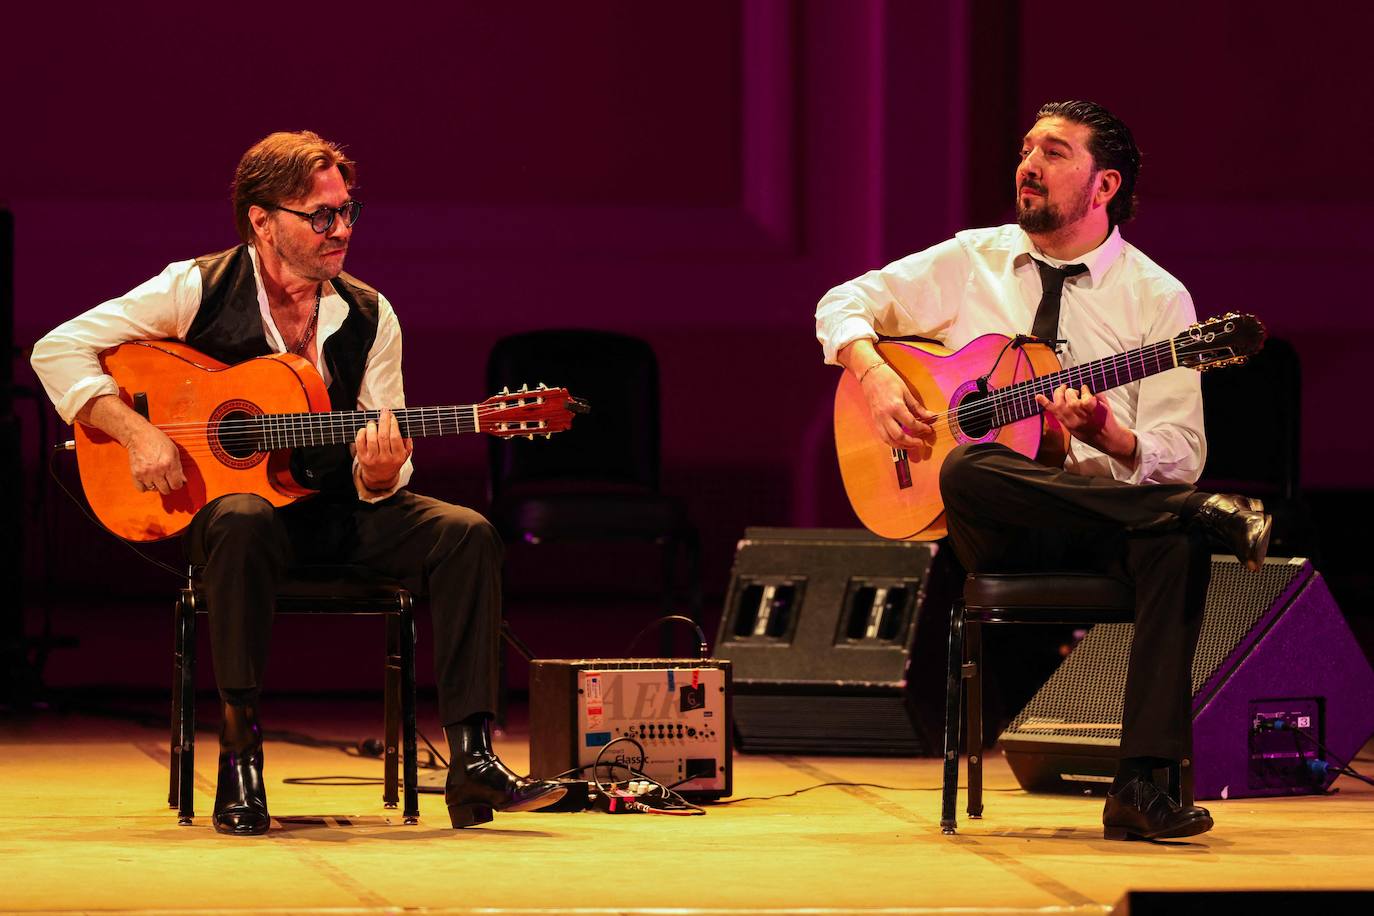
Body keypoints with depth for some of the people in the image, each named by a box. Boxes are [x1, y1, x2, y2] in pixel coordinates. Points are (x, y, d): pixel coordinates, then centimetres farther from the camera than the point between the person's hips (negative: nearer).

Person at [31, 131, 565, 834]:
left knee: (465, 533, -20)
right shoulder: (198, 289, -5)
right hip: (225, 496, -4)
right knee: (242, 522, -40)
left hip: (338, 511, 4)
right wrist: (136, 433, -18)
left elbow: (380, 474, 5)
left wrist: (381, 475, -21)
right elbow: (59, 350, -6)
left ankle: (473, 763, -24)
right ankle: (239, 758, -33)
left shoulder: (369, 317, 5)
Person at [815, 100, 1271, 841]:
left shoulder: (1157, 298, 5)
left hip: (1107, 518, -1)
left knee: (1176, 543, -37)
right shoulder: (969, 263, 13)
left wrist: (1109, 438, -25)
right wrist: (873, 376, -3)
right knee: (969, 469, -37)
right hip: (998, 528, 1)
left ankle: (1139, 786, -43)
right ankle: (1209, 514, -32)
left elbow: (1181, 456, -2)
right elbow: (844, 304, 20)